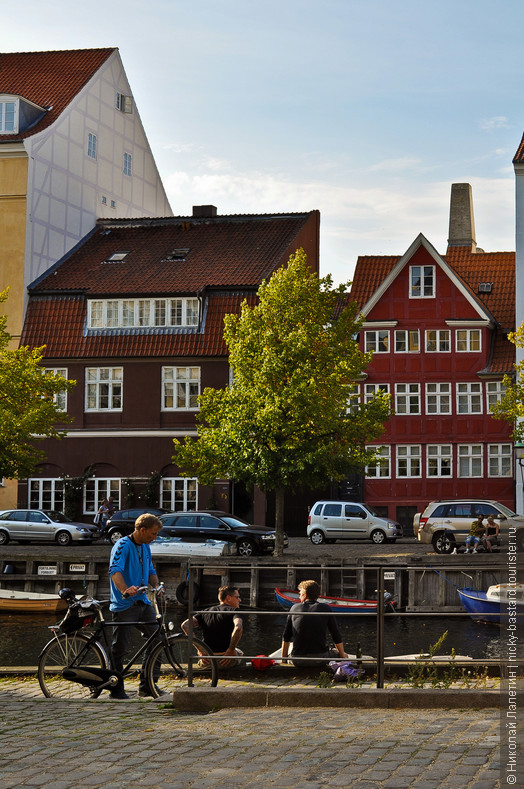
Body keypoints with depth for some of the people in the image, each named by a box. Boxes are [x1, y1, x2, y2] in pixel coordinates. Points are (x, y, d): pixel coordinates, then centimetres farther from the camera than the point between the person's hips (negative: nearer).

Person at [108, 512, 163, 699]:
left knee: (156, 638, 2)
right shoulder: (123, 545, -12)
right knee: (120, 647, -1)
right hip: (124, 605, -8)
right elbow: (115, 571, -26)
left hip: (142, 602, 8)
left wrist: (156, 586, 0)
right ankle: (117, 689, 9)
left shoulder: (145, 547, 14)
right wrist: (125, 590, -43)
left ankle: (147, 685, 11)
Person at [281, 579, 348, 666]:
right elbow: (337, 637, 6)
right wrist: (343, 656, 20)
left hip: (298, 661, 1)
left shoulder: (295, 608, 5)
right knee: (342, 654, 23)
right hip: (320, 659, -1)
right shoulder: (325, 609, 2)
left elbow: (286, 637, 9)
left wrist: (283, 660, 19)